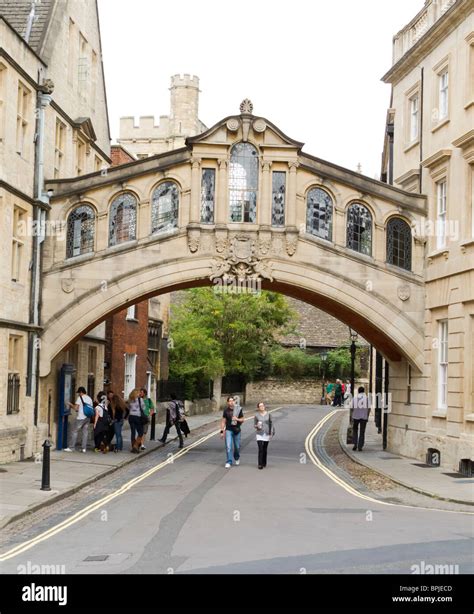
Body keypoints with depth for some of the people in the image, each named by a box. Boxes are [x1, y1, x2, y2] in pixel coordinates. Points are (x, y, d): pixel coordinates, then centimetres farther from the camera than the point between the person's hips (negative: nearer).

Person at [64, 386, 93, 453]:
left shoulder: (80, 398, -7)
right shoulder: (90, 399, 12)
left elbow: (76, 408, -11)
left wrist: (71, 405, 8)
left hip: (80, 418, -6)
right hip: (88, 418, 6)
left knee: (74, 432, 1)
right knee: (85, 432, 7)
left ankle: (71, 447, 1)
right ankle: (84, 448, 4)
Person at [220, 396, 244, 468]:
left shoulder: (239, 409, -2)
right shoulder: (226, 410, -2)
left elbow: (242, 420, 5)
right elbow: (223, 421, 2)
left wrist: (237, 419, -17)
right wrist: (222, 431, -3)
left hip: (237, 430, 1)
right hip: (228, 430, -1)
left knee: (237, 446, 11)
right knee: (228, 446, -11)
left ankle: (237, 458, 38)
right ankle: (229, 462, -7)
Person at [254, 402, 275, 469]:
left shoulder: (268, 414, 2)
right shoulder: (257, 415, -1)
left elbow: (271, 424, 5)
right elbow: (254, 425, 5)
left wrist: (271, 433, 0)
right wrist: (257, 426, -17)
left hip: (267, 434, 2)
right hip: (259, 434, -2)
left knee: (265, 450, 10)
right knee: (260, 449, -11)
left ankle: (264, 463, 24)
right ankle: (260, 464, -10)